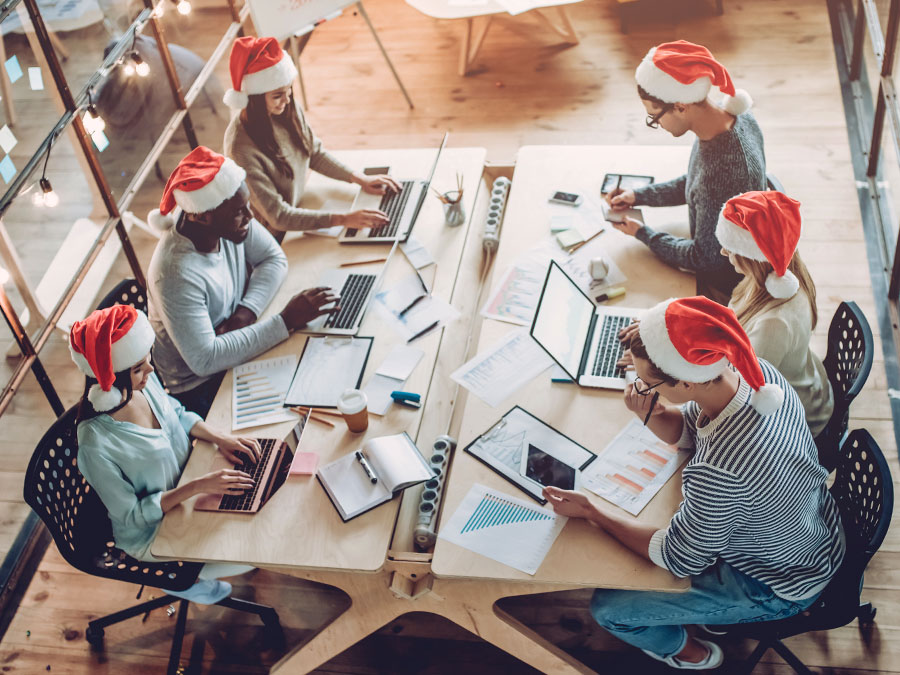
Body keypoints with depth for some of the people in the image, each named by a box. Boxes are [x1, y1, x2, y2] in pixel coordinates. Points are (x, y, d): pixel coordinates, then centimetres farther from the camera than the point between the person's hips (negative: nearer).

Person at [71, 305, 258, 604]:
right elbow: (132, 514, -24)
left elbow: (178, 415, 5)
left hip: (186, 487, 7)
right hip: (151, 532, -7)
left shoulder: (145, 381, -18)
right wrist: (197, 486, -30)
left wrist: (219, 437, -11)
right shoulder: (96, 446, -36)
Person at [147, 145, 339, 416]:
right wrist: (287, 321, -32)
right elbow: (204, 360, -33)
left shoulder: (231, 220, -13)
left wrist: (247, 310, -18)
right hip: (199, 386, -7)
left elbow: (275, 258, 1)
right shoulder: (176, 274, -33)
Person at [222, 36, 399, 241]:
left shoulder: (289, 110, -9)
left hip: (299, 209, 6)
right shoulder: (242, 149, -30)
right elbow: (277, 216, -28)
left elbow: (315, 153, 8)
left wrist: (359, 178, -5)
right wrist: (343, 220, -33)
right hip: (274, 238, -6)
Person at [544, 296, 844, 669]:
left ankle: (688, 653, 33)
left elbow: (679, 560, -24)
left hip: (778, 589, -7)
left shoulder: (718, 472, -44)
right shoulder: (757, 372, -21)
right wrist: (650, 414, -22)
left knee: (607, 608, 1)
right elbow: (685, 429, -1)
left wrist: (590, 511, -18)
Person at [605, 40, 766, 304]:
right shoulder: (734, 115, -12)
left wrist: (643, 234, -14)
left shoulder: (719, 173, -40)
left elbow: (704, 258, -25)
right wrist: (638, 196, 0)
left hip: (725, 289, -8)